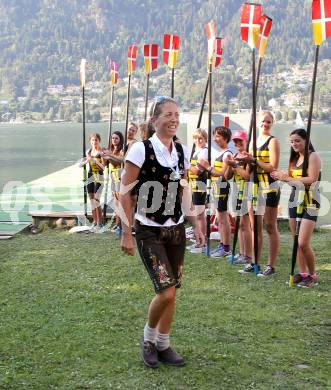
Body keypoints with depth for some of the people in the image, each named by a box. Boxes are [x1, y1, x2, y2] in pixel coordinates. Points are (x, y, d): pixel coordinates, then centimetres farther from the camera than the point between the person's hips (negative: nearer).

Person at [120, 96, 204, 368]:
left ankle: (163, 345, 27)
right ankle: (148, 338, 16)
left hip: (176, 230, 6)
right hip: (149, 232, -6)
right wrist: (127, 233, -14)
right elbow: (125, 193, -11)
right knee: (166, 291, -12)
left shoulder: (182, 152, 5)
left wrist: (196, 225, 13)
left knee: (172, 292, 9)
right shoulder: (141, 150, -13)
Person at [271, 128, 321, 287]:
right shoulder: (294, 158, 16)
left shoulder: (313, 156, -7)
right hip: (294, 201, 8)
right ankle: (303, 273, 17)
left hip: (310, 203, -8)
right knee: (296, 242, 7)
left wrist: (288, 178, -19)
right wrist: (282, 177, -7)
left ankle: (313, 276, 2)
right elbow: (293, 179, 12)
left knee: (303, 243, -12)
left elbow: (312, 180, -19)